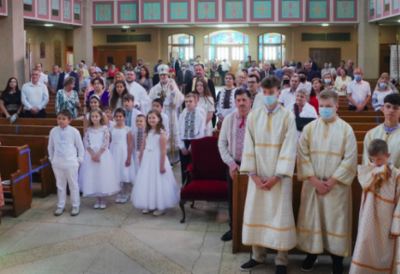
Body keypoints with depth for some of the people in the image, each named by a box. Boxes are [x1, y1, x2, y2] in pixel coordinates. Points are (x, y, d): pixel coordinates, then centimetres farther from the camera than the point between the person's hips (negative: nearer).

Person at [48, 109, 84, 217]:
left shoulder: (74, 131, -8)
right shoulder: (53, 131, -1)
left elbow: (80, 147, 0)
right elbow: (50, 147, 11)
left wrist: (80, 160, 1)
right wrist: (51, 158, 10)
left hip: (71, 163, -3)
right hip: (57, 163, 3)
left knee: (73, 185, 8)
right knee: (60, 185, 13)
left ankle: (75, 206, 20)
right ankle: (60, 206, 25)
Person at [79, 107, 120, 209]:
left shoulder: (104, 128, -3)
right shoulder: (88, 129, 5)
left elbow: (105, 144, -9)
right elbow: (86, 144, -1)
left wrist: (98, 154, -15)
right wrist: (93, 155, -13)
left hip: (103, 154, -3)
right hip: (91, 154, 3)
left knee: (103, 175, 0)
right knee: (93, 176, 5)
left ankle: (104, 199, 12)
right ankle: (97, 199, 17)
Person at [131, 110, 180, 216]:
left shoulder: (161, 133, -12)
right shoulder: (147, 132, 6)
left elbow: (163, 151, -14)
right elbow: (142, 148, 9)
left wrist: (162, 165, -16)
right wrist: (140, 161, 8)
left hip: (157, 160, -6)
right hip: (147, 160, 6)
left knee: (158, 182, 1)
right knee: (146, 182, 11)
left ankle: (161, 206, 13)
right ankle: (149, 205, 23)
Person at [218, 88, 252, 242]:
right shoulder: (229, 119, 4)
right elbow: (222, 143, 7)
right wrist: (231, 163, -3)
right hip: (233, 165, 4)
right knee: (233, 198, 12)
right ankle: (233, 228, 28)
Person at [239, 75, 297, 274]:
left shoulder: (288, 117, -4)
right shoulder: (253, 116, 4)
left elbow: (289, 150, -9)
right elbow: (248, 147, 1)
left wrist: (276, 176, -15)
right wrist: (253, 174, -8)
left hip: (279, 176, -3)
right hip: (258, 176, 3)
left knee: (280, 216, 2)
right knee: (255, 213, 8)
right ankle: (258, 256, 23)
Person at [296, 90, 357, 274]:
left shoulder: (346, 129, -2)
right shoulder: (309, 128, 2)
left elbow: (350, 159, -7)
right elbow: (303, 155, -2)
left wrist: (331, 181, -13)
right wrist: (314, 180, -11)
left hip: (337, 185, -1)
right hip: (312, 184, 2)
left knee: (336, 220, 4)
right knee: (312, 218, 8)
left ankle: (337, 257, 17)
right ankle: (312, 252, 24)